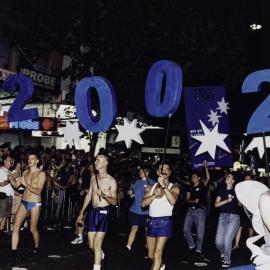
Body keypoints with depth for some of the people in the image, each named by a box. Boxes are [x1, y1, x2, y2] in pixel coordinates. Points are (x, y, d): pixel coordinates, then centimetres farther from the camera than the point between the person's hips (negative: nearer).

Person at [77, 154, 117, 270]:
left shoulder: (111, 180, -9)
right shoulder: (93, 178, 9)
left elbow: (114, 201, -9)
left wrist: (104, 196, -28)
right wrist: (82, 212, 18)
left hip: (103, 213, -5)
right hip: (92, 212, 6)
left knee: (96, 244, -8)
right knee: (91, 245, 12)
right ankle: (100, 254, 43)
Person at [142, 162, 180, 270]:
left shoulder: (174, 188, -1)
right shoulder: (150, 187, 10)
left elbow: (173, 201, -21)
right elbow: (143, 204, -3)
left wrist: (164, 185, -26)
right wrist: (154, 195, -18)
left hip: (164, 222, -5)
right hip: (151, 222, 5)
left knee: (157, 255, -11)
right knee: (150, 255, 19)